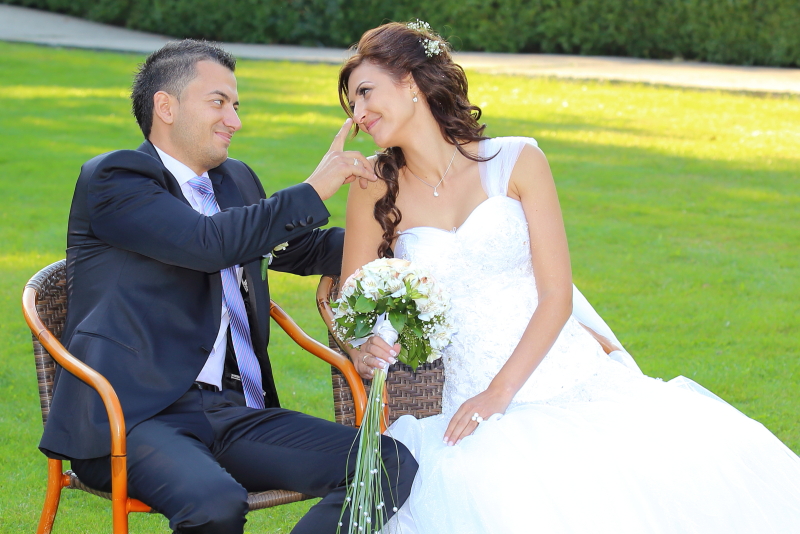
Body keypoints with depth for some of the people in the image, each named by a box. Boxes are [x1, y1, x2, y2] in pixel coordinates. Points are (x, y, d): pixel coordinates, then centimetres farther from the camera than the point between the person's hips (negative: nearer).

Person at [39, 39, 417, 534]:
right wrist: (314, 190, -11)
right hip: (137, 417, -7)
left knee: (395, 468, -15)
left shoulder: (237, 180, 23)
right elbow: (211, 242, -17)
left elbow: (306, 249, 37)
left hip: (237, 414, 7)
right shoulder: (111, 178, -1)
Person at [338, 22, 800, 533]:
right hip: (474, 406, 1)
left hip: (579, 381, 0)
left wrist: (500, 392, -13)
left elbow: (557, 296, -2)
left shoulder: (517, 162, 2)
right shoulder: (376, 192, 7)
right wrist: (362, 350, -13)